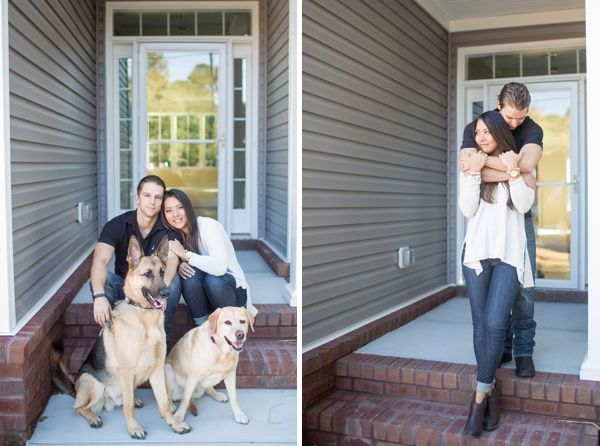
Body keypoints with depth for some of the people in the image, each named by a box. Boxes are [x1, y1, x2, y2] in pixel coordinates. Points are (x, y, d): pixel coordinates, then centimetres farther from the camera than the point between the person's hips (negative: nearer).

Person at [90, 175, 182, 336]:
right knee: (100, 278, -29)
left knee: (174, 280, -31)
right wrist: (99, 296, -48)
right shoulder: (116, 225, -13)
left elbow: (171, 260, -32)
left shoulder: (169, 229, -13)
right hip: (124, 286, 0)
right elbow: (100, 261, -28)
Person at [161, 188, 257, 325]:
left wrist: (185, 254, -29)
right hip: (203, 293, 4)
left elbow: (220, 267, -35)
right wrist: (178, 265, -22)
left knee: (213, 280, -35)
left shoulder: (208, 226, -21)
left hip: (233, 287, -4)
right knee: (190, 272, -26)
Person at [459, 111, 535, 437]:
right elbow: (467, 210, -2)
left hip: (509, 254, -2)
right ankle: (490, 391, 17)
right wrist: (474, 174, -10)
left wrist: (513, 172, -14)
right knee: (481, 324, 4)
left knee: (495, 323, -13)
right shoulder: (471, 166, 9)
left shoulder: (521, 164, 7)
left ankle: (480, 395, -4)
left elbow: (524, 205, -5)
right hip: (477, 251, 2)